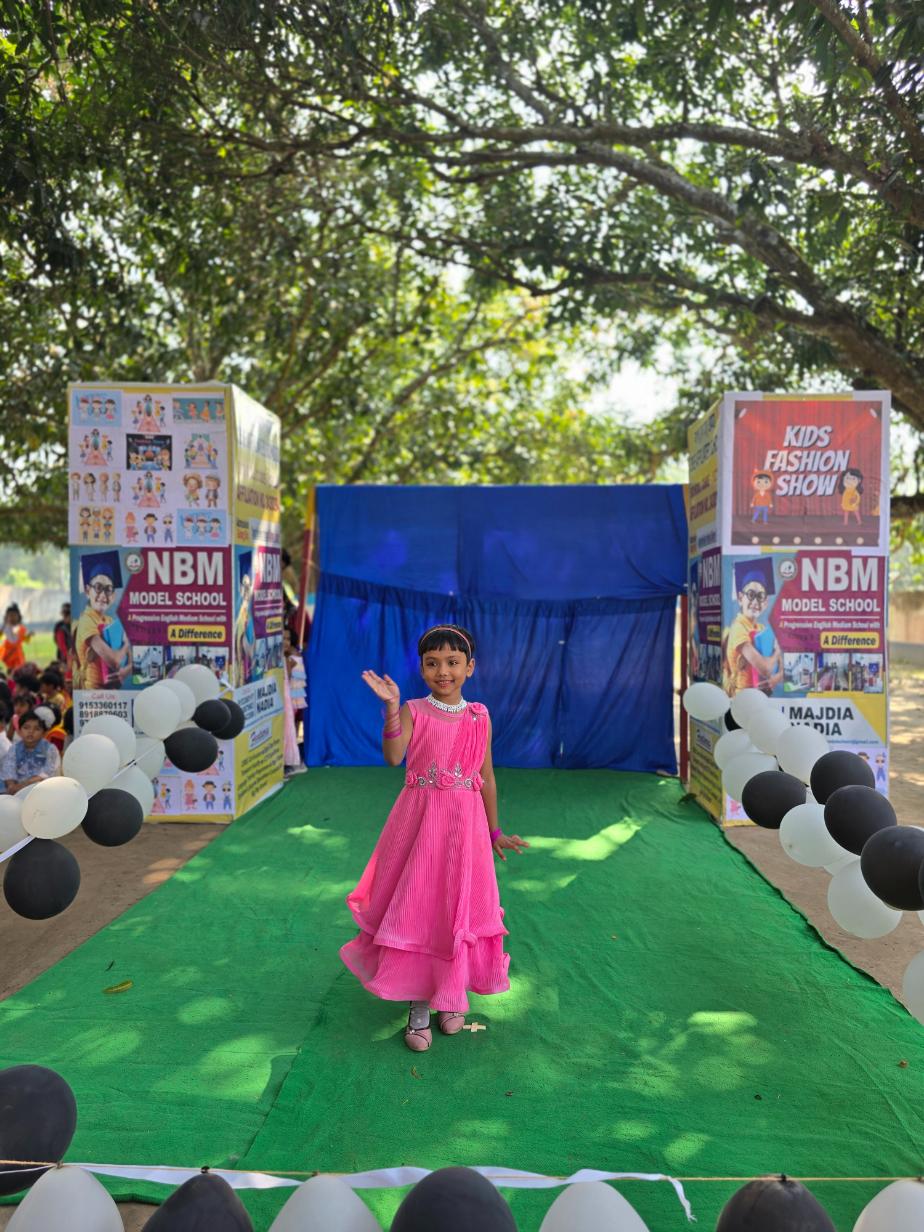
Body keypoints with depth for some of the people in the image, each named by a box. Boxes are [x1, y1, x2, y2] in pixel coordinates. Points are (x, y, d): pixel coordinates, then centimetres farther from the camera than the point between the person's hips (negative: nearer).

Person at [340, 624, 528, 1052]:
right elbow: (393, 757, -22)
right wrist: (392, 707, -31)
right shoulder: (413, 711, -5)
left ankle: (452, 996, 30)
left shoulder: (479, 716, 3)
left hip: (465, 823, 2)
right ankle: (418, 1005, 17)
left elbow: (487, 777, 9)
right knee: (416, 907, 2)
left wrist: (495, 832, 13)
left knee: (459, 908, 9)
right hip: (420, 820, -2)